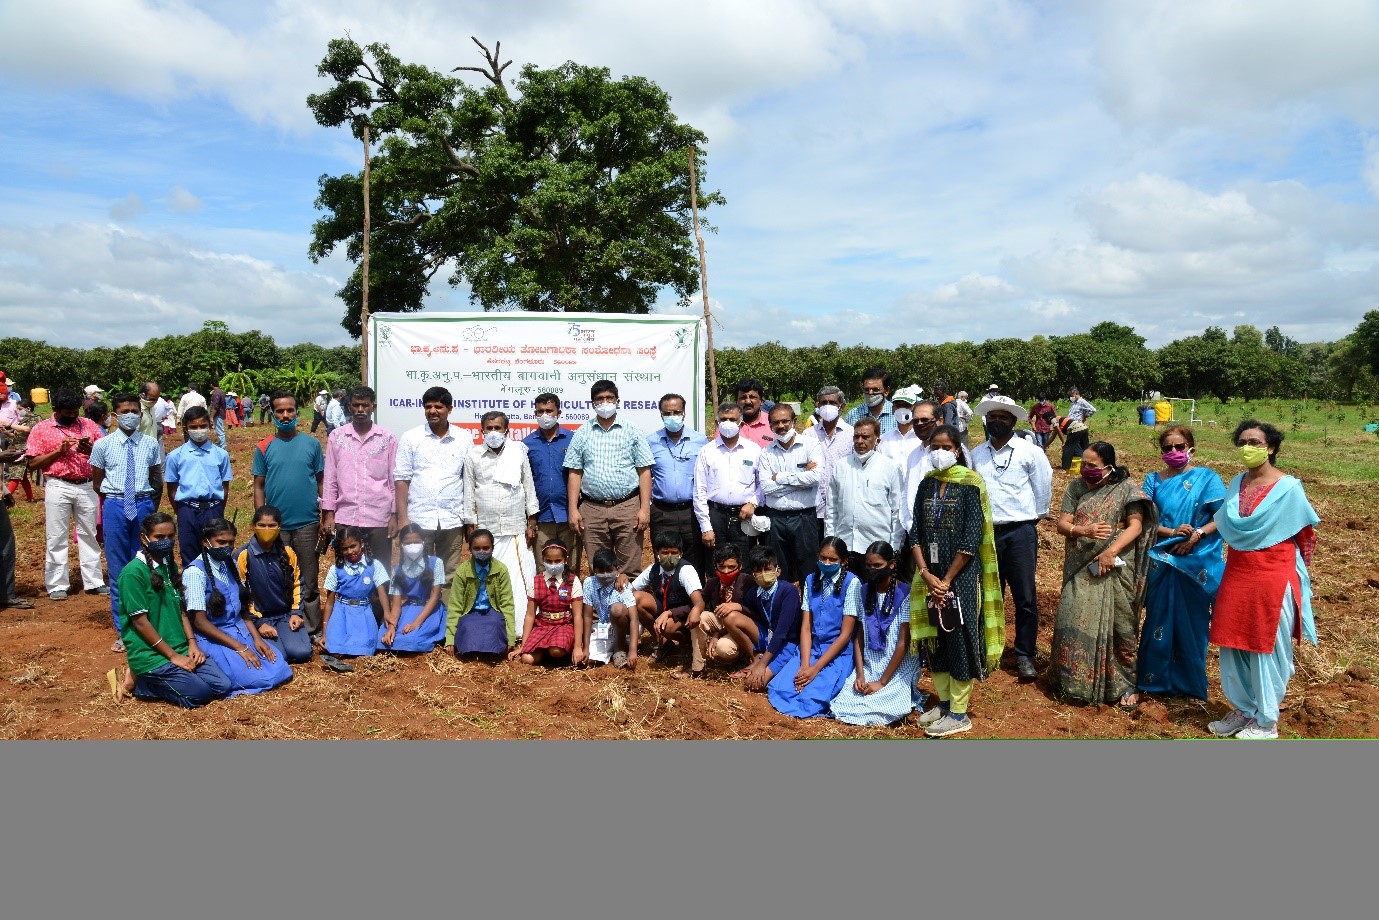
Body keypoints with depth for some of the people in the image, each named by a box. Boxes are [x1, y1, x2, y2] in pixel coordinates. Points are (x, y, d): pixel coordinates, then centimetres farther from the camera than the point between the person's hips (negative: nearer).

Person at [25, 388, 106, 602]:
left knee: (89, 534, 9)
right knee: (56, 537, 2)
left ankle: (93, 581, 15)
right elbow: (33, 463, -2)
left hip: (87, 486, 2)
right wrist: (59, 451, -13)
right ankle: (56, 585, 10)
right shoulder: (41, 429, 1)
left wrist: (90, 450, -14)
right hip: (58, 487, -2)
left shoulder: (89, 425, 7)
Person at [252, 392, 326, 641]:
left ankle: (312, 629, 15)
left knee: (308, 582, 7)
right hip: (276, 525, 0)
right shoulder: (264, 448, 2)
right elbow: (259, 486, 4)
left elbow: (322, 481, 5)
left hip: (307, 523, 0)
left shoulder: (312, 444, 2)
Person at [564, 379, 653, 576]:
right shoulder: (582, 434, 10)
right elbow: (575, 473, 8)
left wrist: (645, 508, -6)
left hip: (628, 507, -1)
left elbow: (644, 471, 3)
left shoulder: (632, 432, 6)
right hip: (592, 509, 1)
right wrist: (573, 509, 0)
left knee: (630, 570, 0)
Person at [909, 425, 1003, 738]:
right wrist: (926, 573, -8)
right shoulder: (926, 484, 7)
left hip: (961, 575, -5)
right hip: (931, 574, 5)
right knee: (934, 637, 11)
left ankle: (959, 713, 9)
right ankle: (944, 701, 26)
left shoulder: (969, 485, -9)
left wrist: (947, 579, -14)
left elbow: (972, 540, -13)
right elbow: (916, 532, 4)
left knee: (960, 638, -1)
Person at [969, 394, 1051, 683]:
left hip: (1020, 533, -2)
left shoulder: (1030, 451, -2)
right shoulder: (976, 454, 6)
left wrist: (1033, 516, 8)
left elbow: (1044, 488, 3)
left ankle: (1024, 656, 14)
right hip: (985, 532, 3)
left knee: (1025, 599, 2)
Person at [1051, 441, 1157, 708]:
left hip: (1114, 568, -3)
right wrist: (1084, 530, -19)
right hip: (1082, 569, 3)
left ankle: (1124, 685, 16)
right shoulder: (1076, 488, 6)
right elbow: (1062, 523, 2)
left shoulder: (1126, 488, -3)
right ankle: (1077, 681, 14)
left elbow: (1136, 526, -10)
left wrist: (1111, 551, -22)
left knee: (1118, 626, 2)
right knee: (1077, 623, 0)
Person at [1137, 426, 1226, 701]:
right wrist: (1171, 531, -16)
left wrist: (1196, 535, -18)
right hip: (1161, 561, 2)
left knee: (1191, 621, 6)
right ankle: (1155, 678, 18)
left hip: (1196, 562, -2)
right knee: (1159, 619, 7)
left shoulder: (1206, 478, -1)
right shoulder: (1154, 480, 7)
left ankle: (1188, 682, 20)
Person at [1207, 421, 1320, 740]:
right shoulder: (1237, 482, 7)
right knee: (1233, 644, 11)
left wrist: (1296, 570, 3)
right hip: (1237, 574, 6)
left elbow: (1305, 534, -3)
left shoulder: (1288, 487, -10)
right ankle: (1243, 710, 28)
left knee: (1267, 648, 5)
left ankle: (1266, 722, 19)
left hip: (1273, 578, -6)